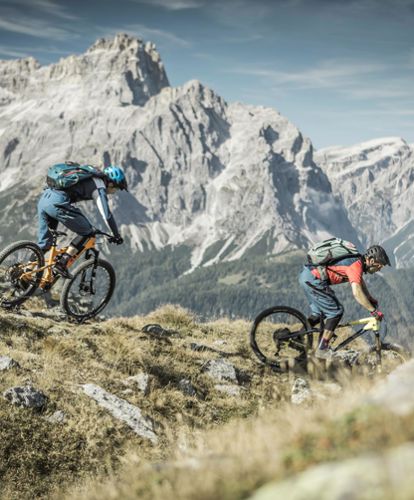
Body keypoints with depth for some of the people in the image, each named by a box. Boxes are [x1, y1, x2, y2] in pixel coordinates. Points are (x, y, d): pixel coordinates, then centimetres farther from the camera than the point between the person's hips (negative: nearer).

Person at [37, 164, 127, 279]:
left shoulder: (89, 180, 31)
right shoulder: (100, 187, 5)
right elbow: (106, 214, -3)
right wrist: (116, 235, 7)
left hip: (43, 199, 9)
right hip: (57, 203, -9)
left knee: (44, 243, 18)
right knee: (87, 232, 5)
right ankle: (62, 264, -1)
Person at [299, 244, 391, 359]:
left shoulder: (357, 260, 14)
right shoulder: (356, 265, -16)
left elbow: (360, 282, 33)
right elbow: (357, 293, -25)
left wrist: (371, 299, 34)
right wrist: (373, 310, -19)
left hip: (306, 276, 10)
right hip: (313, 279, -10)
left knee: (319, 312, 22)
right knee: (336, 311, -2)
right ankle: (322, 349, -1)